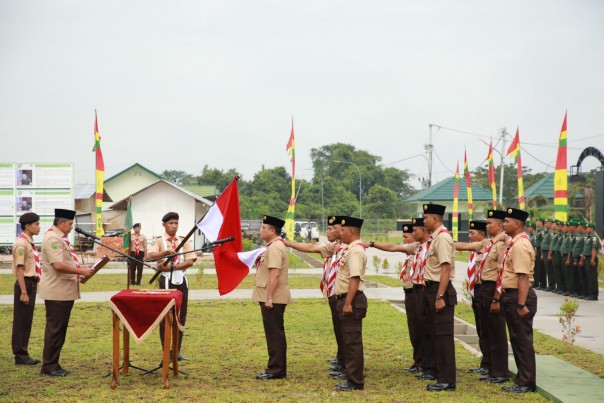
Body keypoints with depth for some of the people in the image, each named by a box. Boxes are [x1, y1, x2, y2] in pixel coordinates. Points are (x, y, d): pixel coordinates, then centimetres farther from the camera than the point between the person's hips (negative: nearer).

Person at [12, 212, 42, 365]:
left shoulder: (30, 243, 12)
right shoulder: (21, 243, -15)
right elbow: (19, 269, -19)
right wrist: (23, 292, -21)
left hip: (32, 283, 9)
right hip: (25, 283, -9)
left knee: (26, 321, 13)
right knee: (21, 321, -2)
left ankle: (23, 354, 20)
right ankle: (20, 355, 4)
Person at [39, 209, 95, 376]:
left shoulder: (60, 238, 16)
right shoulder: (52, 238, -17)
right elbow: (58, 265, -26)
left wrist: (82, 267, 11)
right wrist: (81, 271, -19)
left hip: (65, 292, 10)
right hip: (56, 293, -10)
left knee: (60, 329, 13)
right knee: (55, 329, -4)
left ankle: (53, 364, 20)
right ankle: (49, 366, 2)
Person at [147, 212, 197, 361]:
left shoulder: (184, 241, 8)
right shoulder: (158, 241, -1)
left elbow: (190, 261, -5)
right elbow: (150, 256, -20)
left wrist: (171, 267, -17)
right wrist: (166, 252, -36)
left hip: (182, 280, 3)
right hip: (167, 280, -3)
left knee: (181, 315, 6)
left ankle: (177, 350, 15)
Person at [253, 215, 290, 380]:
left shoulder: (275, 247, -17)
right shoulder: (274, 246, 16)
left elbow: (274, 274, -25)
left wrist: (269, 298, -25)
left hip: (273, 299, -10)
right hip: (271, 298, 10)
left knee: (274, 334, -5)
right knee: (275, 334, 14)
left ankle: (275, 370, -1)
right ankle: (276, 368, 20)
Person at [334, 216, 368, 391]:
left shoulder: (355, 251, -16)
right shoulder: (351, 249, 16)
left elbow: (355, 279, -24)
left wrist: (348, 303, -26)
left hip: (352, 300, -11)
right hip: (347, 299, 11)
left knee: (353, 342, -6)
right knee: (350, 341, 14)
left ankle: (355, 382, -2)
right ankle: (352, 379, 21)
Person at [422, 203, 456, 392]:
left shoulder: (442, 237, -15)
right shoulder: (436, 237, 14)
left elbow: (446, 269, -21)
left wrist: (440, 297, -23)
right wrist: (434, 295, 13)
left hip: (441, 291, -10)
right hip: (433, 290, 10)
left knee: (444, 336, -5)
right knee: (436, 336, 13)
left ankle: (448, 380, 0)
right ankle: (442, 377, 20)